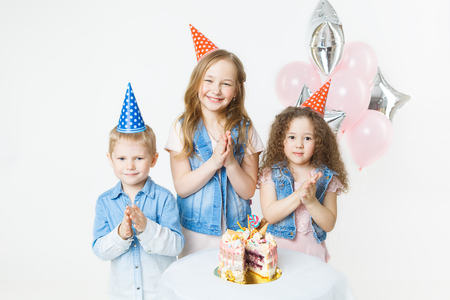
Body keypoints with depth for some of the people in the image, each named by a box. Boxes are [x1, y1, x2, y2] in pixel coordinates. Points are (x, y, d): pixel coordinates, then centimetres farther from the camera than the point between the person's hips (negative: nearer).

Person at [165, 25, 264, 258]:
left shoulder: (245, 129, -5)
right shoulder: (183, 128, -7)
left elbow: (248, 191, -6)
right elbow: (182, 187, -11)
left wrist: (230, 162, -23)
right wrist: (214, 162, -23)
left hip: (237, 232, 1)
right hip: (194, 233, 0)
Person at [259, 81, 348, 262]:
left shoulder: (327, 178, 1)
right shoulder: (271, 173, -2)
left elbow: (329, 224, -2)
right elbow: (269, 215, -11)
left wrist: (311, 201, -18)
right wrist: (298, 195, -20)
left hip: (311, 251, 1)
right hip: (277, 248, -1)